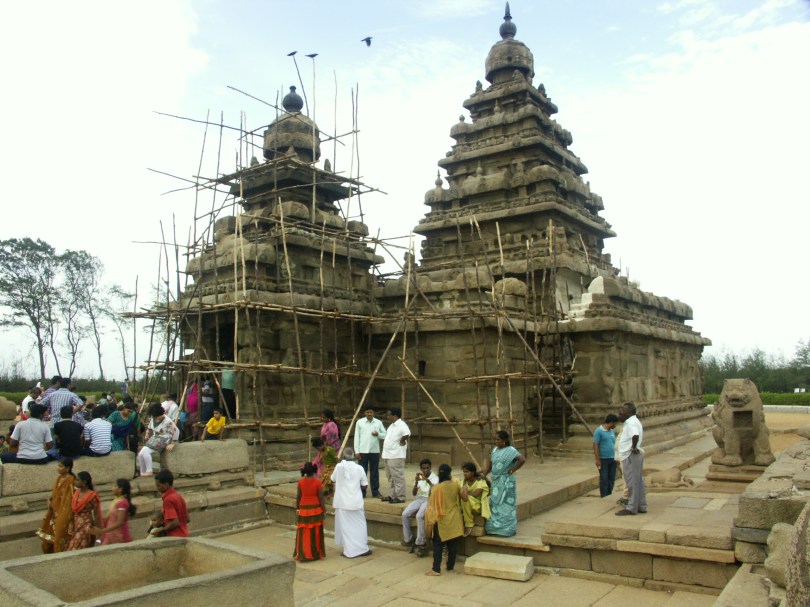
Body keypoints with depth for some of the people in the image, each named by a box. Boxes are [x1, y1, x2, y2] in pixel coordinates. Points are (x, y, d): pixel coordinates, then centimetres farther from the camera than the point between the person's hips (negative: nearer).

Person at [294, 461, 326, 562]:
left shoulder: (301, 482, -6)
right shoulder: (317, 482, -12)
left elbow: (298, 496, 0)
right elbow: (320, 497, -9)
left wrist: (297, 508, 13)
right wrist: (323, 508, 2)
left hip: (303, 509, 2)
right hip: (315, 509, -2)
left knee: (304, 533, 9)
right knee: (315, 533, 9)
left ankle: (302, 554, 12)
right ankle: (316, 554, 17)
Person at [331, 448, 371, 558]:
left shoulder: (339, 466, -8)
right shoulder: (359, 468, -6)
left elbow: (333, 479, 9)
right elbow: (364, 485, 0)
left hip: (342, 502, -1)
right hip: (356, 502, 1)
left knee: (345, 526, 6)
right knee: (359, 525, 12)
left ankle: (349, 551, 6)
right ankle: (363, 549, 16)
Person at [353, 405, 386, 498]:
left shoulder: (379, 422, 4)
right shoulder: (360, 422, 0)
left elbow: (385, 435, 7)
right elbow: (356, 437, 0)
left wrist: (378, 434, -14)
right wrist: (356, 451, -5)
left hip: (375, 451, 1)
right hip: (363, 451, -1)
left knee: (374, 472, 8)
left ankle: (375, 492, 16)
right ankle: (361, 492, 10)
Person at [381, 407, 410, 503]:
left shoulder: (401, 425, -16)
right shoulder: (392, 425, 17)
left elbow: (407, 434, -34)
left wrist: (401, 441, -20)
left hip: (396, 456, -11)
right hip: (388, 455, 11)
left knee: (398, 477, -6)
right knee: (390, 477, 16)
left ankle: (400, 497, -2)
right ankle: (392, 495, 23)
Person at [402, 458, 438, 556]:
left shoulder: (434, 478, -5)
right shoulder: (418, 477, 8)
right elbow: (414, 493, 1)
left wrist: (428, 480, -34)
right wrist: (416, 482, -16)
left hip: (429, 500, -5)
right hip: (419, 499, 5)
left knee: (419, 516, -32)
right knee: (405, 514, -19)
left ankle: (421, 544, -21)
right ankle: (408, 540, -4)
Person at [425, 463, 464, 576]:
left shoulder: (436, 488, -16)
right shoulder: (455, 485, -6)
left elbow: (432, 504, -9)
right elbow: (461, 498, 13)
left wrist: (430, 519, 4)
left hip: (441, 520, -3)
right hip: (454, 520, 3)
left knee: (438, 545, 3)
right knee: (453, 544, 13)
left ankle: (436, 569, 3)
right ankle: (450, 566, 22)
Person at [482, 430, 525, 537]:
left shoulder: (510, 451, -15)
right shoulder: (495, 450, 8)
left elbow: (522, 460, -28)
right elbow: (490, 463, 11)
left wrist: (512, 470, -20)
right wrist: (484, 474, 0)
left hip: (506, 482, -7)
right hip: (496, 481, 7)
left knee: (506, 505, 0)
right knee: (495, 504, 12)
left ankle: (508, 529, 9)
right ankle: (495, 528, 22)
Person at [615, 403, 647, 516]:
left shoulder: (631, 423, -18)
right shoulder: (634, 421, 17)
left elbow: (635, 435, -36)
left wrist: (633, 447, -23)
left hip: (631, 456, -11)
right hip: (636, 455, 11)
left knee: (632, 482, -5)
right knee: (638, 482, 14)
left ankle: (631, 508, 1)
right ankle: (641, 506, 20)